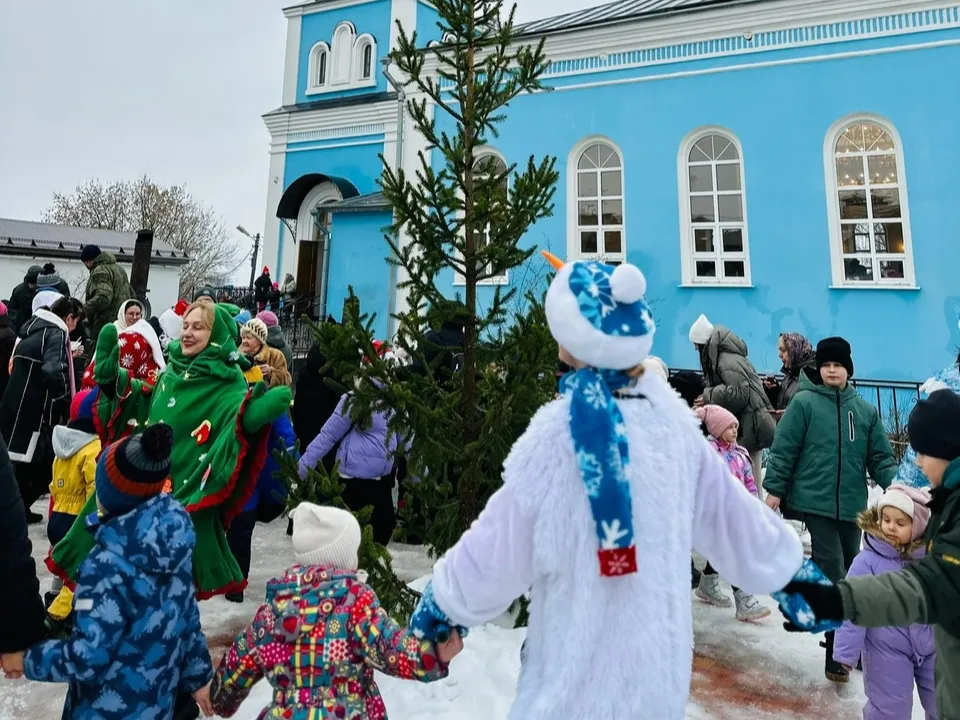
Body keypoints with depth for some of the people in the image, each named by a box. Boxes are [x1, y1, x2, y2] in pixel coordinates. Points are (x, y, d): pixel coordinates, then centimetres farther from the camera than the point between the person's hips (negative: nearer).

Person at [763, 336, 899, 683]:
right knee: (833, 575, -8)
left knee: (849, 574, 16)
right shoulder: (804, 402, -4)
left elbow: (880, 457, 10)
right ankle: (838, 650, 4)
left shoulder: (865, 410, 9)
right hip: (815, 502, -5)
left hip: (851, 506, 5)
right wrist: (775, 489, -9)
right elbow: (783, 449, -6)